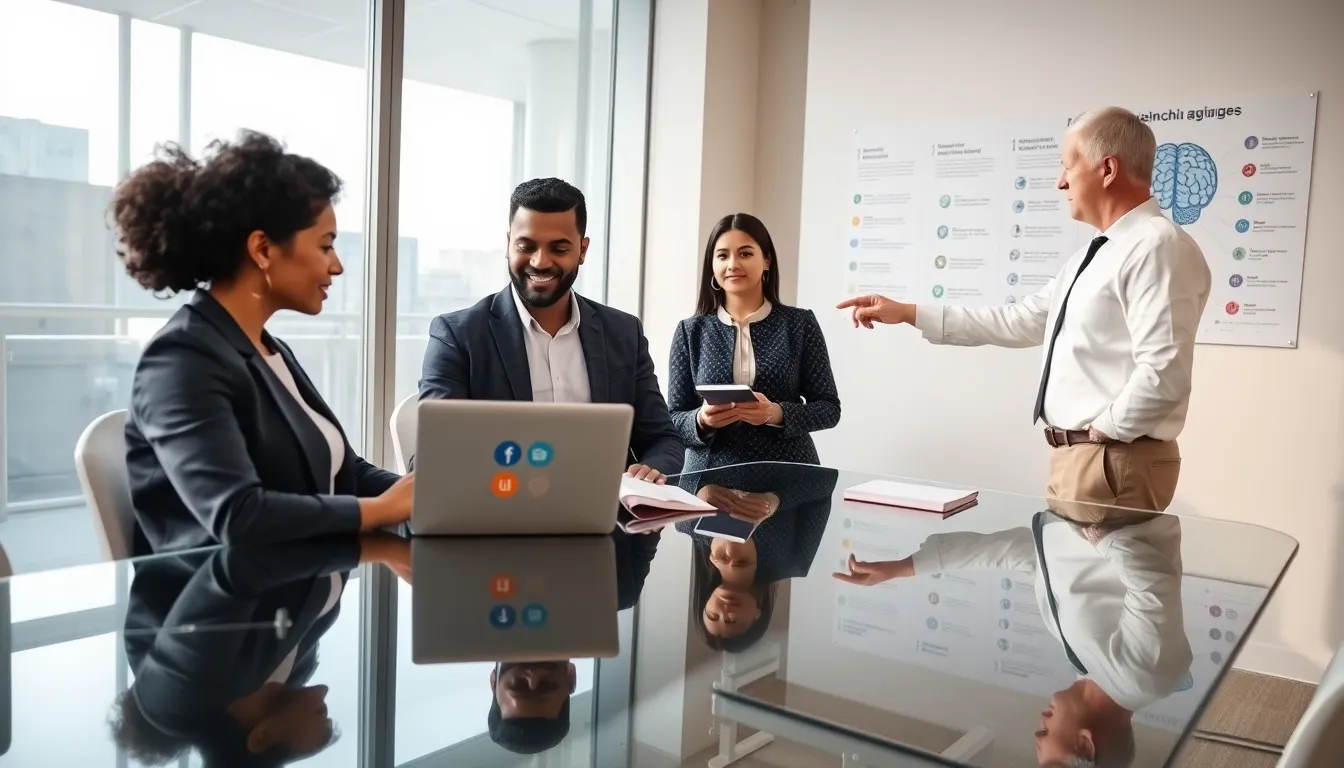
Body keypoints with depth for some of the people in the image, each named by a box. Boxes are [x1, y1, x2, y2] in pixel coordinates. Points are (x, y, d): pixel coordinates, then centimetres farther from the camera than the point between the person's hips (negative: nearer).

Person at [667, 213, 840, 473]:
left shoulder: (800, 323, 4)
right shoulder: (691, 331, 5)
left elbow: (829, 407, 3)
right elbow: (673, 420, 6)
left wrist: (777, 414, -14)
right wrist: (702, 421, -15)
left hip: (788, 474, -1)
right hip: (710, 477, 1)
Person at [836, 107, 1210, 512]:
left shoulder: (1158, 247, -16)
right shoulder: (1096, 254, 15)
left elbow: (1163, 375, -25)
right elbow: (1022, 321, 15)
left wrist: (1102, 431, -13)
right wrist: (907, 313, 13)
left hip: (1114, 463, -9)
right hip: (1076, 456, 9)